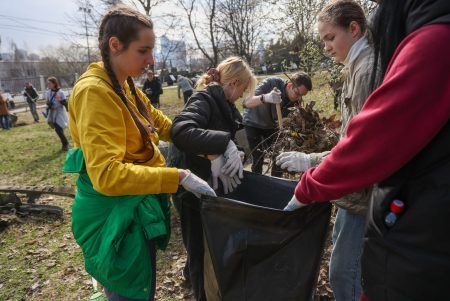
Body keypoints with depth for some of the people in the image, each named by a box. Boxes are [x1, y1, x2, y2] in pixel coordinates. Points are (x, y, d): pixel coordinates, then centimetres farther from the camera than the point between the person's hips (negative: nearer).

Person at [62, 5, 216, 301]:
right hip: (117, 215, -9)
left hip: (138, 207, 9)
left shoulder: (126, 87, 6)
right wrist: (179, 176, -30)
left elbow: (166, 126, 10)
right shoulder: (95, 91, -22)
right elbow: (107, 175, -31)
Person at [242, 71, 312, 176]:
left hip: (271, 126, 4)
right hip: (253, 124, -4)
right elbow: (246, 102, -40)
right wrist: (264, 98, -60)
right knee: (258, 159, -7)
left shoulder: (296, 99, -18)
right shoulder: (271, 83, -32)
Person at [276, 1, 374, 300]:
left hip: (363, 191, -10)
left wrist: (311, 161, -21)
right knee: (343, 254, 24)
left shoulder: (368, 69, -19)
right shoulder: (359, 66, 11)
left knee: (343, 269, 2)